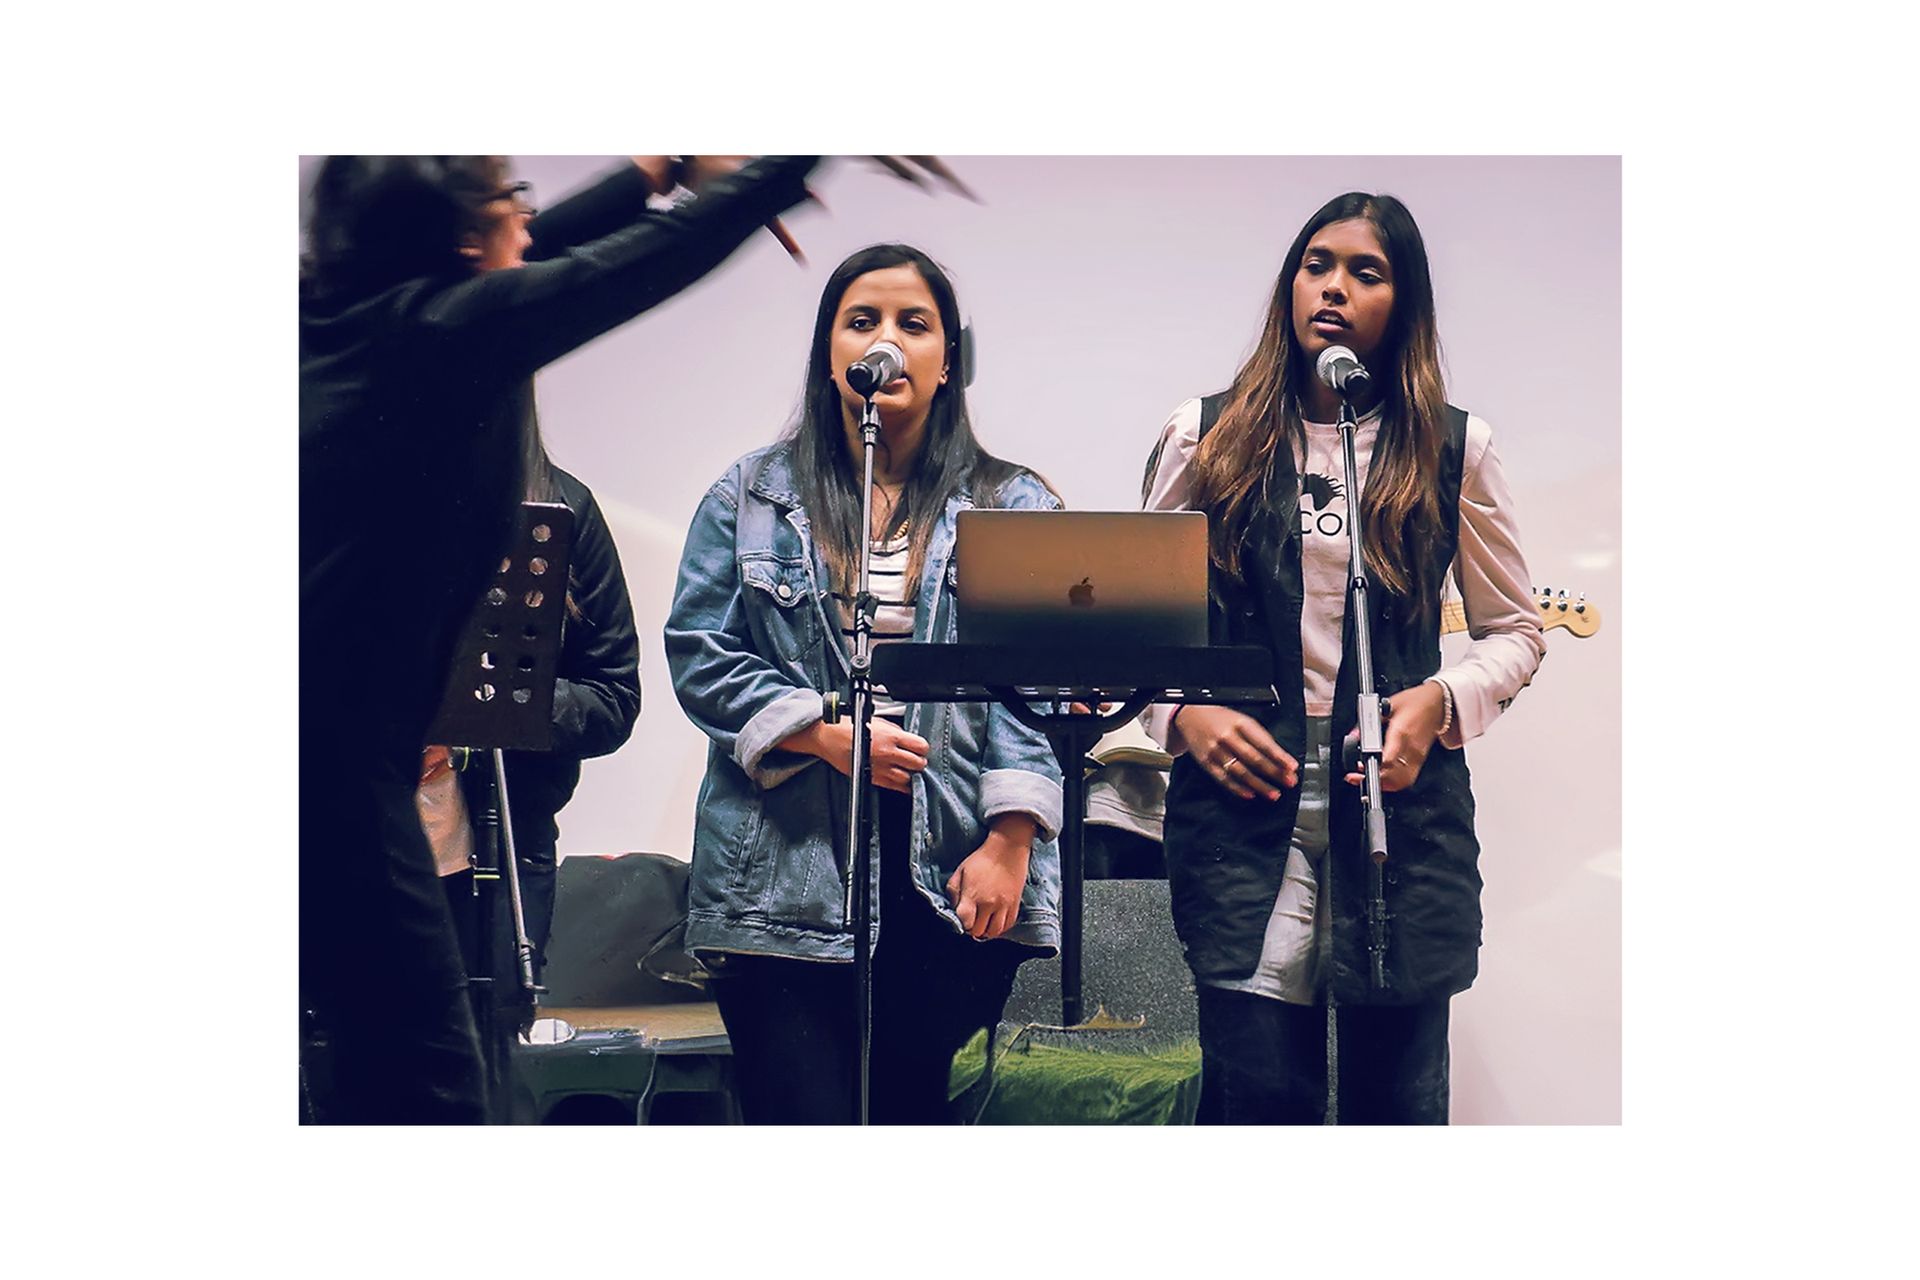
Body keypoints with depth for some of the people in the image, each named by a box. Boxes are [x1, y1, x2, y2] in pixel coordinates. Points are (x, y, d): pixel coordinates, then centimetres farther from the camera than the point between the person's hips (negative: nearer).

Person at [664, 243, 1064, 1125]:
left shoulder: (1016, 507, 10)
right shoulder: (752, 497, 11)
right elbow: (699, 655, 4)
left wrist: (1008, 844, -8)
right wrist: (825, 733, -10)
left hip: (953, 883, 1)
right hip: (786, 876, 0)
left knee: (912, 1112, 4)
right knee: (802, 1117, -5)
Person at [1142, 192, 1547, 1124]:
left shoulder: (1453, 448, 8)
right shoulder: (1208, 436, 8)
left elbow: (1514, 630, 13)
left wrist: (1440, 701, -6)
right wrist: (1183, 711, -6)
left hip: (1403, 810, 1)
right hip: (1244, 811, 0)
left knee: (1397, 1100, 5)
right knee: (1258, 1099, -4)